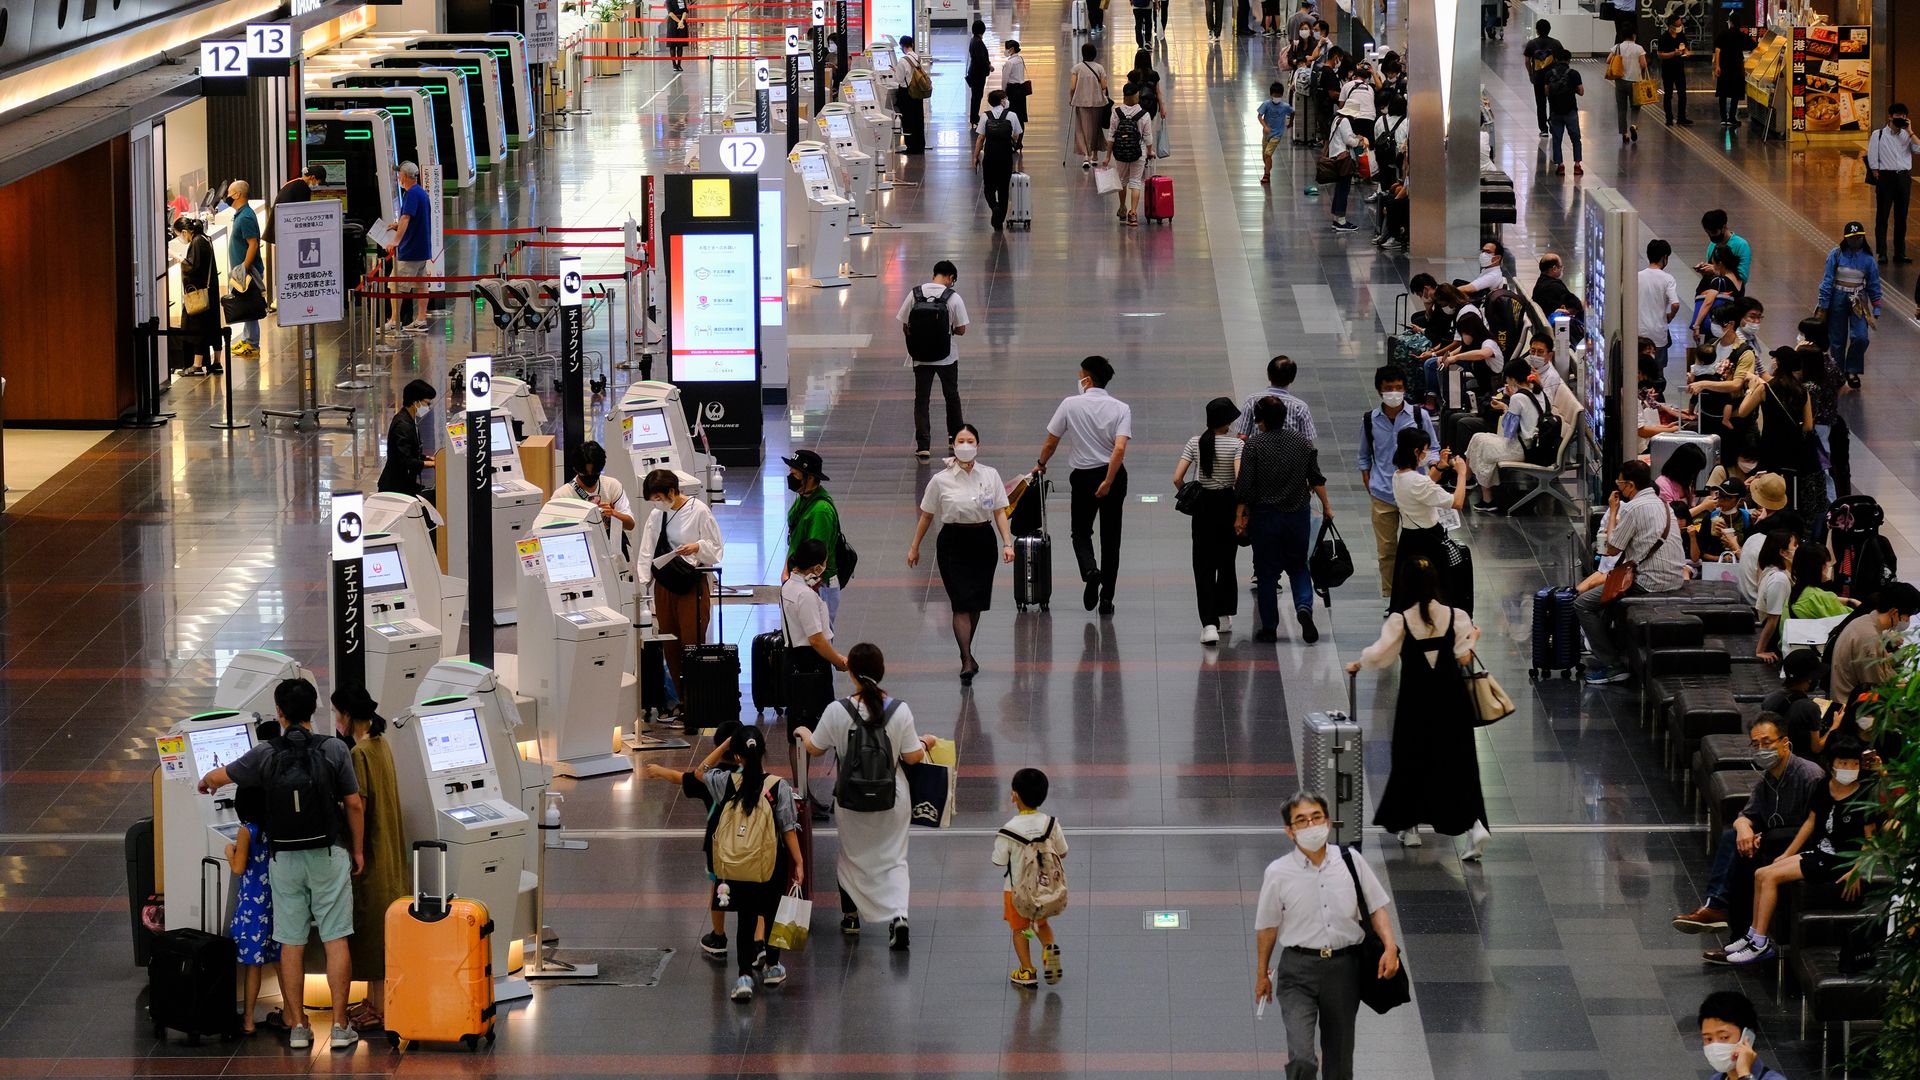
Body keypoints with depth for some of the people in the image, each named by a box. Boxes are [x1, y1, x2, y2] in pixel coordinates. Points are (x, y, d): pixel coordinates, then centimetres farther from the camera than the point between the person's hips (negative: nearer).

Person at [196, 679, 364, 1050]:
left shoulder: (265, 755, -4)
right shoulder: (334, 749, -7)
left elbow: (220, 776, 11)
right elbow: (354, 804, -3)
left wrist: (205, 782, 35)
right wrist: (357, 850, 10)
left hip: (284, 858, 1)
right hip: (328, 853, -1)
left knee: (291, 943, 7)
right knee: (336, 939, 2)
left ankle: (297, 1026, 10)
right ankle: (340, 1026, 1)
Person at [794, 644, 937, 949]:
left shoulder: (837, 711, -17)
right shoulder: (900, 710, -15)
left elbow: (815, 749, -3)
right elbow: (912, 757, -8)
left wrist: (803, 733, 20)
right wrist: (925, 743, 15)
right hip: (892, 798, 0)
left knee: (851, 855, 21)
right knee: (893, 858, 11)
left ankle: (850, 917, 34)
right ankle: (898, 916, -10)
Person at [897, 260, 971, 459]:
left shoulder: (914, 295, -7)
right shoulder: (953, 298, -13)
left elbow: (905, 328, -2)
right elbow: (961, 330, -9)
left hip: (920, 358, 1)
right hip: (947, 358, -1)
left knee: (921, 400, 7)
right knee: (952, 397, 20)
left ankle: (923, 445, 0)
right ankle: (956, 437, 35)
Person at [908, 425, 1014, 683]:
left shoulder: (990, 475, 1)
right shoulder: (941, 480, -3)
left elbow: (1000, 512, 1)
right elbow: (926, 516, 6)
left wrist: (1008, 543, -10)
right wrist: (914, 547, 11)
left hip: (983, 542, 2)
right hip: (953, 543, -2)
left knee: (976, 602, 10)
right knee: (962, 603, -11)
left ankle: (966, 651, 30)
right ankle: (967, 661, -13)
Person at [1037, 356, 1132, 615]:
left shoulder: (1071, 405, -7)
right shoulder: (1121, 409, -7)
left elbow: (1051, 442, 1)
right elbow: (1119, 449, -19)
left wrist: (1041, 465, 20)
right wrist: (1108, 482, -16)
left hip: (1083, 476, -1)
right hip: (1113, 475, 1)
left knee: (1081, 532, 15)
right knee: (1110, 538, 10)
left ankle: (1090, 570, -17)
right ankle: (1106, 598, 8)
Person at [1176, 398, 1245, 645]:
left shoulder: (1195, 443, -2)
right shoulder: (1236, 445, -9)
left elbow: (1177, 478, -7)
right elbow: (1240, 478, -22)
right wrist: (1243, 504, -7)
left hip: (1203, 505, 1)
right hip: (1228, 504, -1)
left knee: (1204, 567, -1)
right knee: (1226, 563, 18)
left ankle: (1209, 625, -16)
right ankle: (1224, 618, 29)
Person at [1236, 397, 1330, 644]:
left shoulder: (1254, 446, -9)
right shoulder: (1303, 444, 2)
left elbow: (1244, 485, -11)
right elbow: (1317, 480, 5)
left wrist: (1239, 517, -5)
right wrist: (1326, 507, 16)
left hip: (1264, 515, -3)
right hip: (1298, 515, 3)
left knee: (1266, 573, 6)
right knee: (1298, 567, 14)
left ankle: (1269, 628, 9)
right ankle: (1304, 606, -13)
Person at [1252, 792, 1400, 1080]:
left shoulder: (1350, 861, 1)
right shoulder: (1278, 873, -3)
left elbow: (1376, 908, 7)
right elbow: (1267, 926, 6)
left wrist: (1390, 947, -9)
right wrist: (1262, 974, 13)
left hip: (1343, 968, 3)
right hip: (1299, 969, -3)